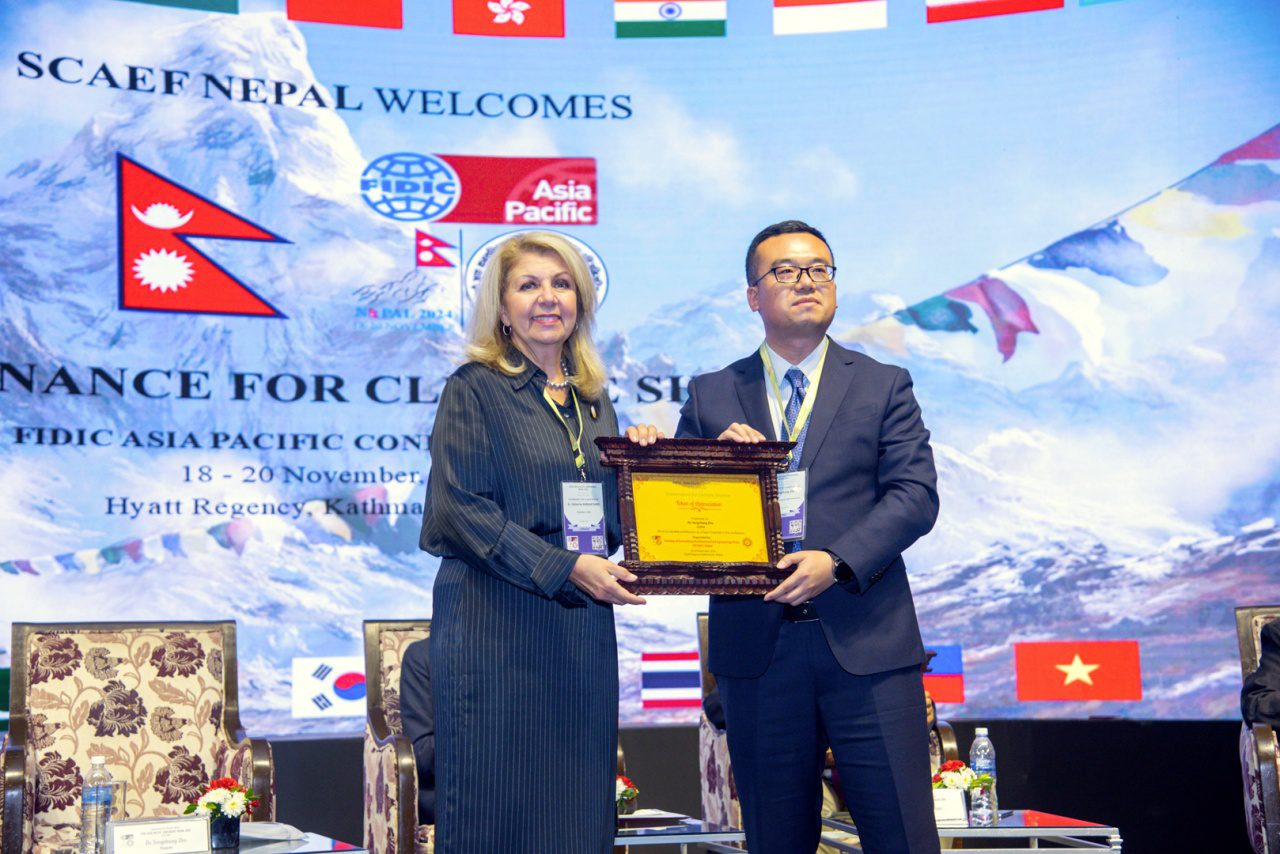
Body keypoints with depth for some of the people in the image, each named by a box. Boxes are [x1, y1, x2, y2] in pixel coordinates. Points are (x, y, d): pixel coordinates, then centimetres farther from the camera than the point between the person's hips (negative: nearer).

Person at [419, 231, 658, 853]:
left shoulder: (593, 398, 15)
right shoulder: (474, 388, -2)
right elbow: (462, 509, -12)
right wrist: (565, 567, -18)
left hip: (583, 626, 6)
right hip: (496, 622, -6)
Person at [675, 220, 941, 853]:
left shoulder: (882, 387, 9)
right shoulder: (711, 397, 12)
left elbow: (915, 495, -2)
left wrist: (838, 561, -16)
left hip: (865, 641, -1)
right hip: (754, 645, 1)